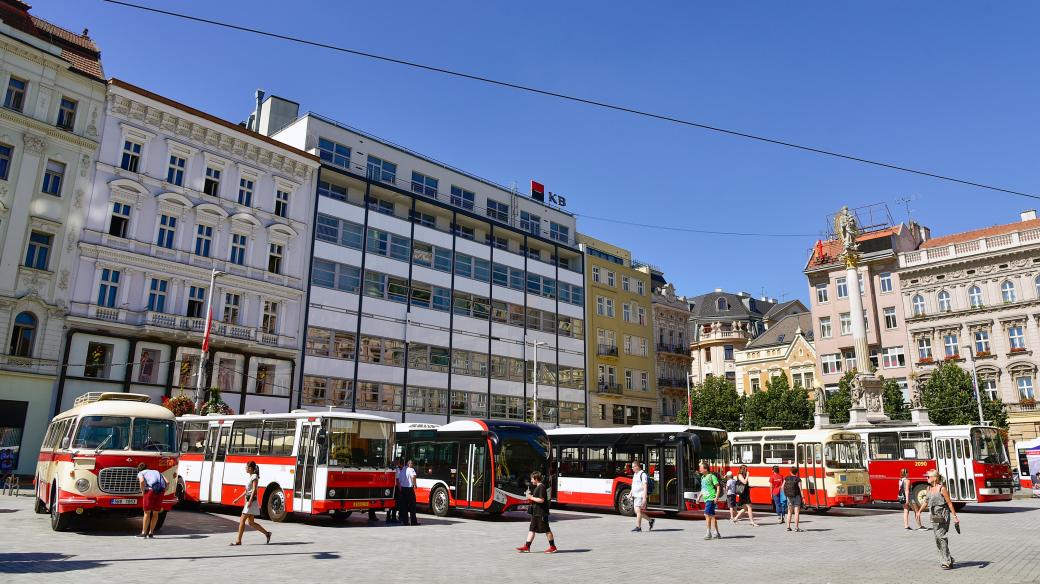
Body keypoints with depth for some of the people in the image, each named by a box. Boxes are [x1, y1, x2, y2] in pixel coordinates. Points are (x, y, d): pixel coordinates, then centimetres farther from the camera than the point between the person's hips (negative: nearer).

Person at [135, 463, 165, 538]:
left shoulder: (140, 473, 18)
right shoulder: (157, 472, 31)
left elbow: (142, 481, -8)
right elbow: (167, 482, 15)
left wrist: (143, 492, 4)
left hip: (150, 490, -4)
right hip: (160, 491, 4)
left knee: (147, 513, 9)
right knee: (155, 513, 15)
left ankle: (143, 533, 12)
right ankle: (151, 533, 21)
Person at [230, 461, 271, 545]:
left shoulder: (254, 476, -8)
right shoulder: (249, 476, 18)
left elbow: (254, 490, -18)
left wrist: (250, 501, -26)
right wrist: (238, 499, 21)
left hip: (252, 500, -9)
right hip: (248, 499, 9)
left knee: (242, 520, -7)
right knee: (251, 522, 9)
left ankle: (238, 541, -2)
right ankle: (267, 533, 14)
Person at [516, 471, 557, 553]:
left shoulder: (541, 487, -17)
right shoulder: (537, 487, 14)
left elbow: (541, 500, -24)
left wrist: (531, 497, -16)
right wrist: (530, 495, 9)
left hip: (541, 512, -10)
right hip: (536, 512, 10)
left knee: (546, 529, -1)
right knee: (532, 529, 8)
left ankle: (553, 547, 9)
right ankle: (527, 547, 10)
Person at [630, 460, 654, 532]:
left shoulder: (642, 474, -12)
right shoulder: (635, 474, 15)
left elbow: (645, 487, -16)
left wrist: (644, 498, -20)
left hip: (641, 495, -9)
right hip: (635, 496, 9)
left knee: (638, 510, -9)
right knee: (636, 511, 9)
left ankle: (638, 527, -3)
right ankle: (650, 520, 23)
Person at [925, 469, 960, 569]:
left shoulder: (942, 488, -12)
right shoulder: (929, 488, 9)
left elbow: (949, 503, -11)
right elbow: (926, 501, 21)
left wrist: (955, 516, -12)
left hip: (943, 516, -7)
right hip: (934, 516, 7)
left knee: (941, 537, -9)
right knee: (937, 538, 9)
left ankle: (947, 562, -2)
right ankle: (944, 560, 20)